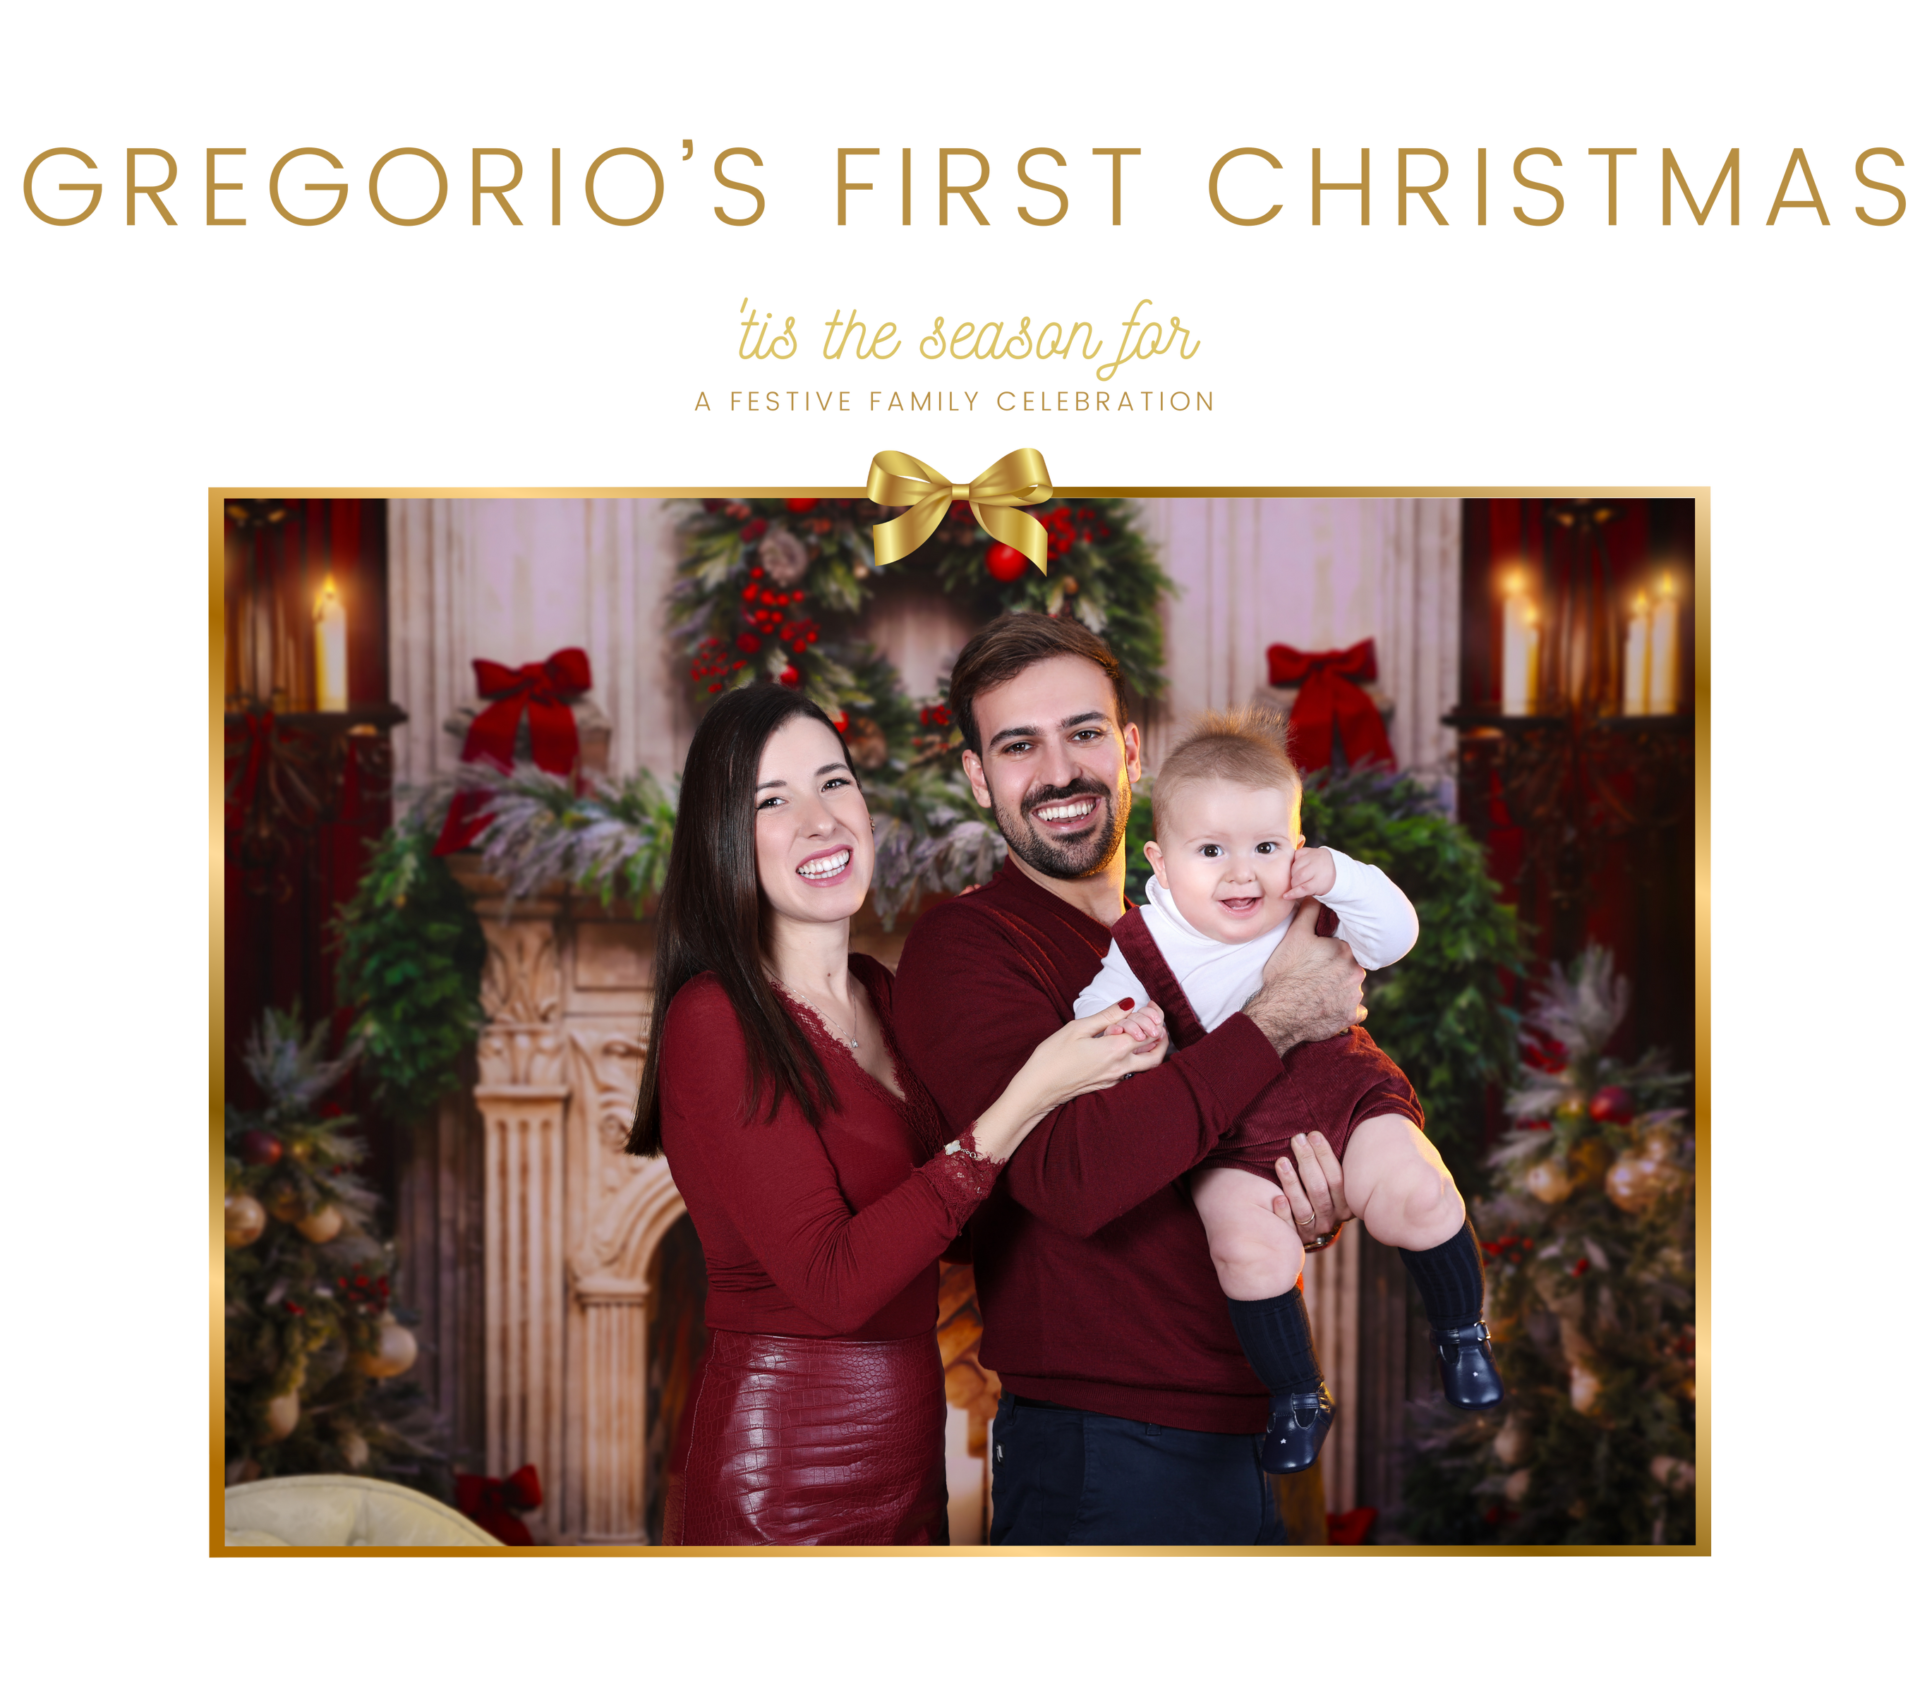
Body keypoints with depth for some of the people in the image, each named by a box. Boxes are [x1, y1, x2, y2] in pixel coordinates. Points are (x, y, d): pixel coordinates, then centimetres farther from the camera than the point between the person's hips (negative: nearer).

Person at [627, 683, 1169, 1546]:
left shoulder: (885, 996, 9)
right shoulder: (714, 1020, -15)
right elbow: (834, 1281, -23)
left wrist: (1097, 1050, -7)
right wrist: (1028, 1098, -24)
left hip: (905, 1459, 7)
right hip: (778, 1470, -7)